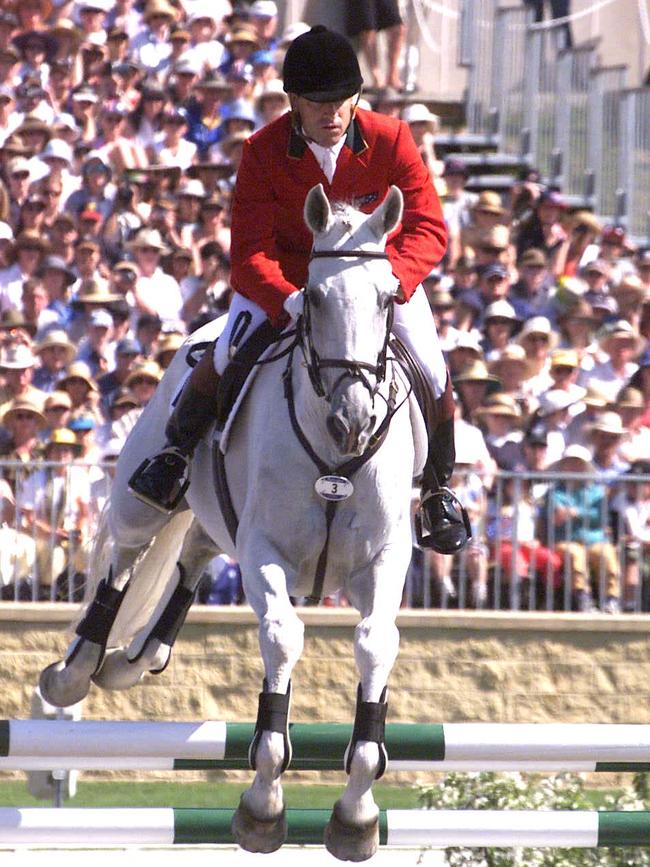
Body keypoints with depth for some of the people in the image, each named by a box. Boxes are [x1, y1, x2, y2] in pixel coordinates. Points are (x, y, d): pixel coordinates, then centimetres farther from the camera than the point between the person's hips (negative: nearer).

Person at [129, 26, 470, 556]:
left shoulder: (390, 141, -21)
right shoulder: (264, 153, -22)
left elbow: (428, 228, -22)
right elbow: (251, 254, -24)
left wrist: (391, 281, -43)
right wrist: (291, 302, -45)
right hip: (285, 275, -1)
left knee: (433, 374, -15)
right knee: (227, 356, -23)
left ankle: (440, 492, 9)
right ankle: (176, 454, 4)